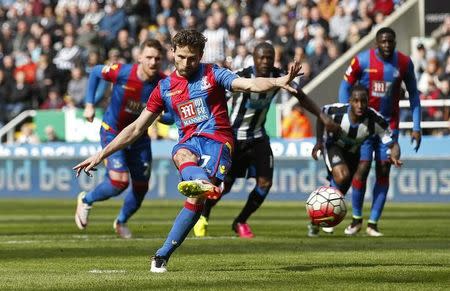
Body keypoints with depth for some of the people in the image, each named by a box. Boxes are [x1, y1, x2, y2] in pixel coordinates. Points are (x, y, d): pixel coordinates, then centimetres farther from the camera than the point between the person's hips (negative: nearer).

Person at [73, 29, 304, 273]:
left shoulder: (212, 74, 9)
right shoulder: (165, 88, 16)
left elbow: (250, 84, -6)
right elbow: (137, 128, 19)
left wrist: (278, 82, -27)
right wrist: (101, 155, 16)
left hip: (217, 140, -2)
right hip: (189, 141, 2)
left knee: (196, 199, -25)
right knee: (181, 155, -38)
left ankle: (163, 255, -22)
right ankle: (201, 182, -74)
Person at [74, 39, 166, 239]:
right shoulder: (122, 73, -23)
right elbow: (95, 72, -3)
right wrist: (89, 104, -4)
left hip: (139, 136, 4)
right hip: (112, 133, -4)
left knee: (141, 187, 8)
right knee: (119, 181, -18)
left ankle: (121, 222, 38)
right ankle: (86, 200, 12)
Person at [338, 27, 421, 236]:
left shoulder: (404, 63, -5)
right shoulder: (362, 60, -13)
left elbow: (413, 94, 6)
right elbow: (345, 87, -3)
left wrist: (416, 127, 2)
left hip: (389, 124, 2)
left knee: (383, 171, -2)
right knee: (363, 167, -11)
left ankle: (373, 223, 6)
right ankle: (356, 219, 7)